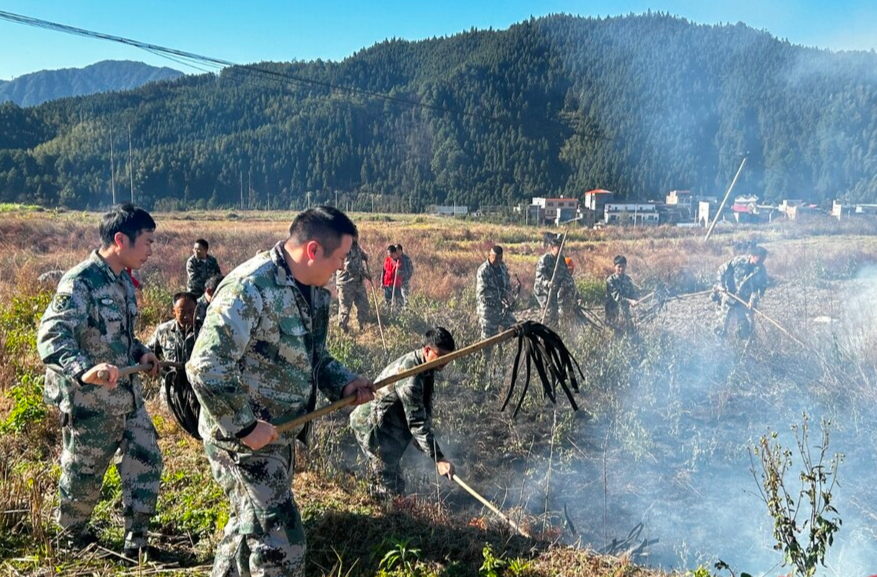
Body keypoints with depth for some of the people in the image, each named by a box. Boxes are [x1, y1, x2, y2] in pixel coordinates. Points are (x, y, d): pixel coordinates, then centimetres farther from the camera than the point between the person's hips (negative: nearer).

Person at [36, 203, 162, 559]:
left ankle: (136, 540, 24)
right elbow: (51, 337, -31)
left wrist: (140, 352, 4)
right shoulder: (80, 282, -21)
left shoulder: (123, 280, 6)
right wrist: (84, 370, -47)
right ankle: (72, 537, 37)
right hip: (90, 402, -7)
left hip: (127, 394, 8)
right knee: (83, 475, 11)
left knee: (145, 460, 10)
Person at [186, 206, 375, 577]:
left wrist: (344, 384, -2)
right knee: (281, 542, -4)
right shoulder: (249, 288, -25)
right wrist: (245, 426, -23)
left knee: (251, 524, 25)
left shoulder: (314, 291, 4)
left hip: (278, 435, 9)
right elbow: (205, 368, -28)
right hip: (241, 436, -9)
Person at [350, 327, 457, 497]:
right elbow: (417, 421, -31)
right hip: (372, 424, -10)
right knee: (391, 489, -10)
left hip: (389, 424, 10)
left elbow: (425, 411, 9)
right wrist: (438, 458, -31)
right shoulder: (410, 374, -31)